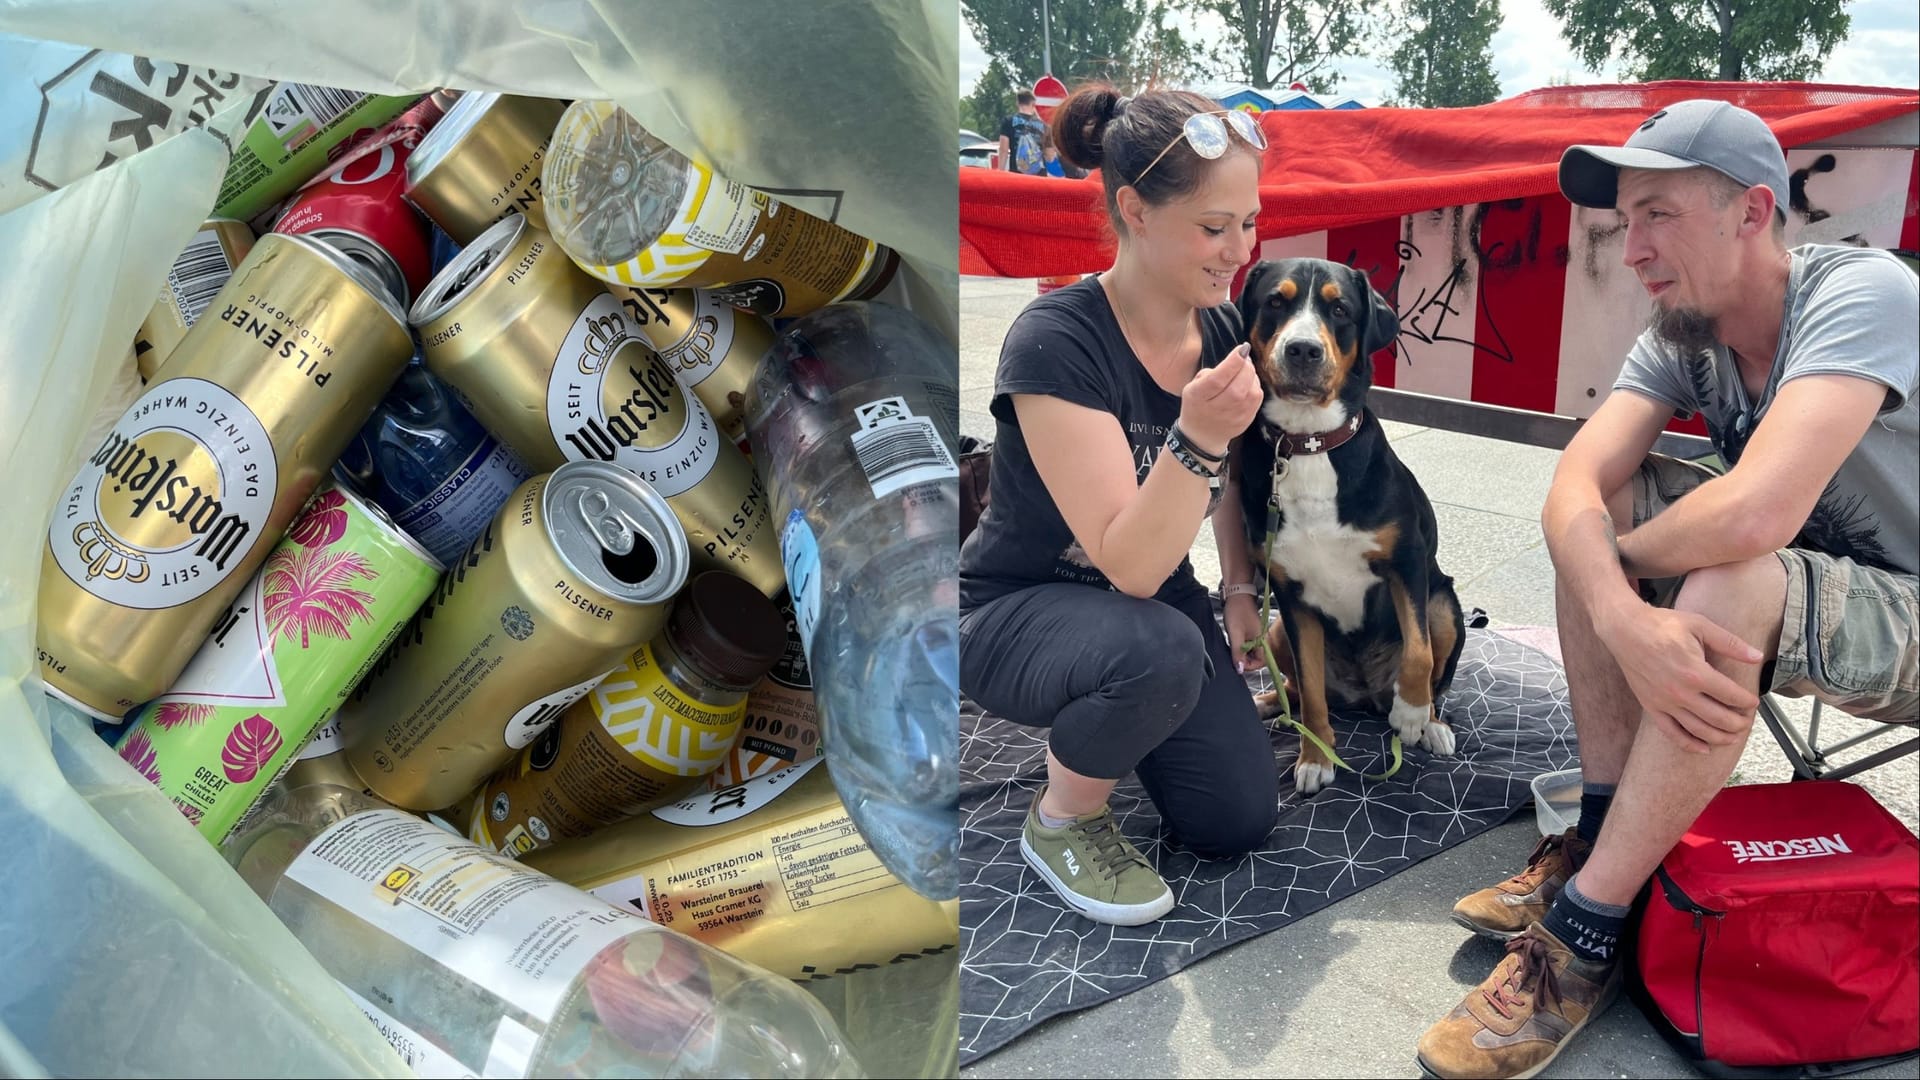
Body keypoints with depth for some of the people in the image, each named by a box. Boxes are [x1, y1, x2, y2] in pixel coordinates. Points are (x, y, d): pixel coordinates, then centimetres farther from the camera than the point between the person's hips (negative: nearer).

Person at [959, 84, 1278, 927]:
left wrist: (1240, 590, 2)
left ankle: (1094, 720, 24)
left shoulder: (1223, 328, -8)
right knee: (1161, 651, -38)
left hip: (1152, 599, 6)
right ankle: (1061, 820, -6)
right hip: (1014, 612, -6)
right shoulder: (1056, 343, -29)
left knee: (1241, 820, -4)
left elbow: (1231, 478, 13)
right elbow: (1129, 564, -32)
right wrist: (1195, 437, -44)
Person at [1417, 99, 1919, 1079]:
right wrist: (1623, 618, -39)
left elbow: (1752, 515, -40)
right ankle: (1604, 831, -7)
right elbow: (1575, 484, -19)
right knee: (1598, 505, -8)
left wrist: (1625, 552, -20)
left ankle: (1584, 934, -25)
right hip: (1796, 573, 7)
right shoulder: (1682, 335, -5)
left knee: (1727, 586, -36)